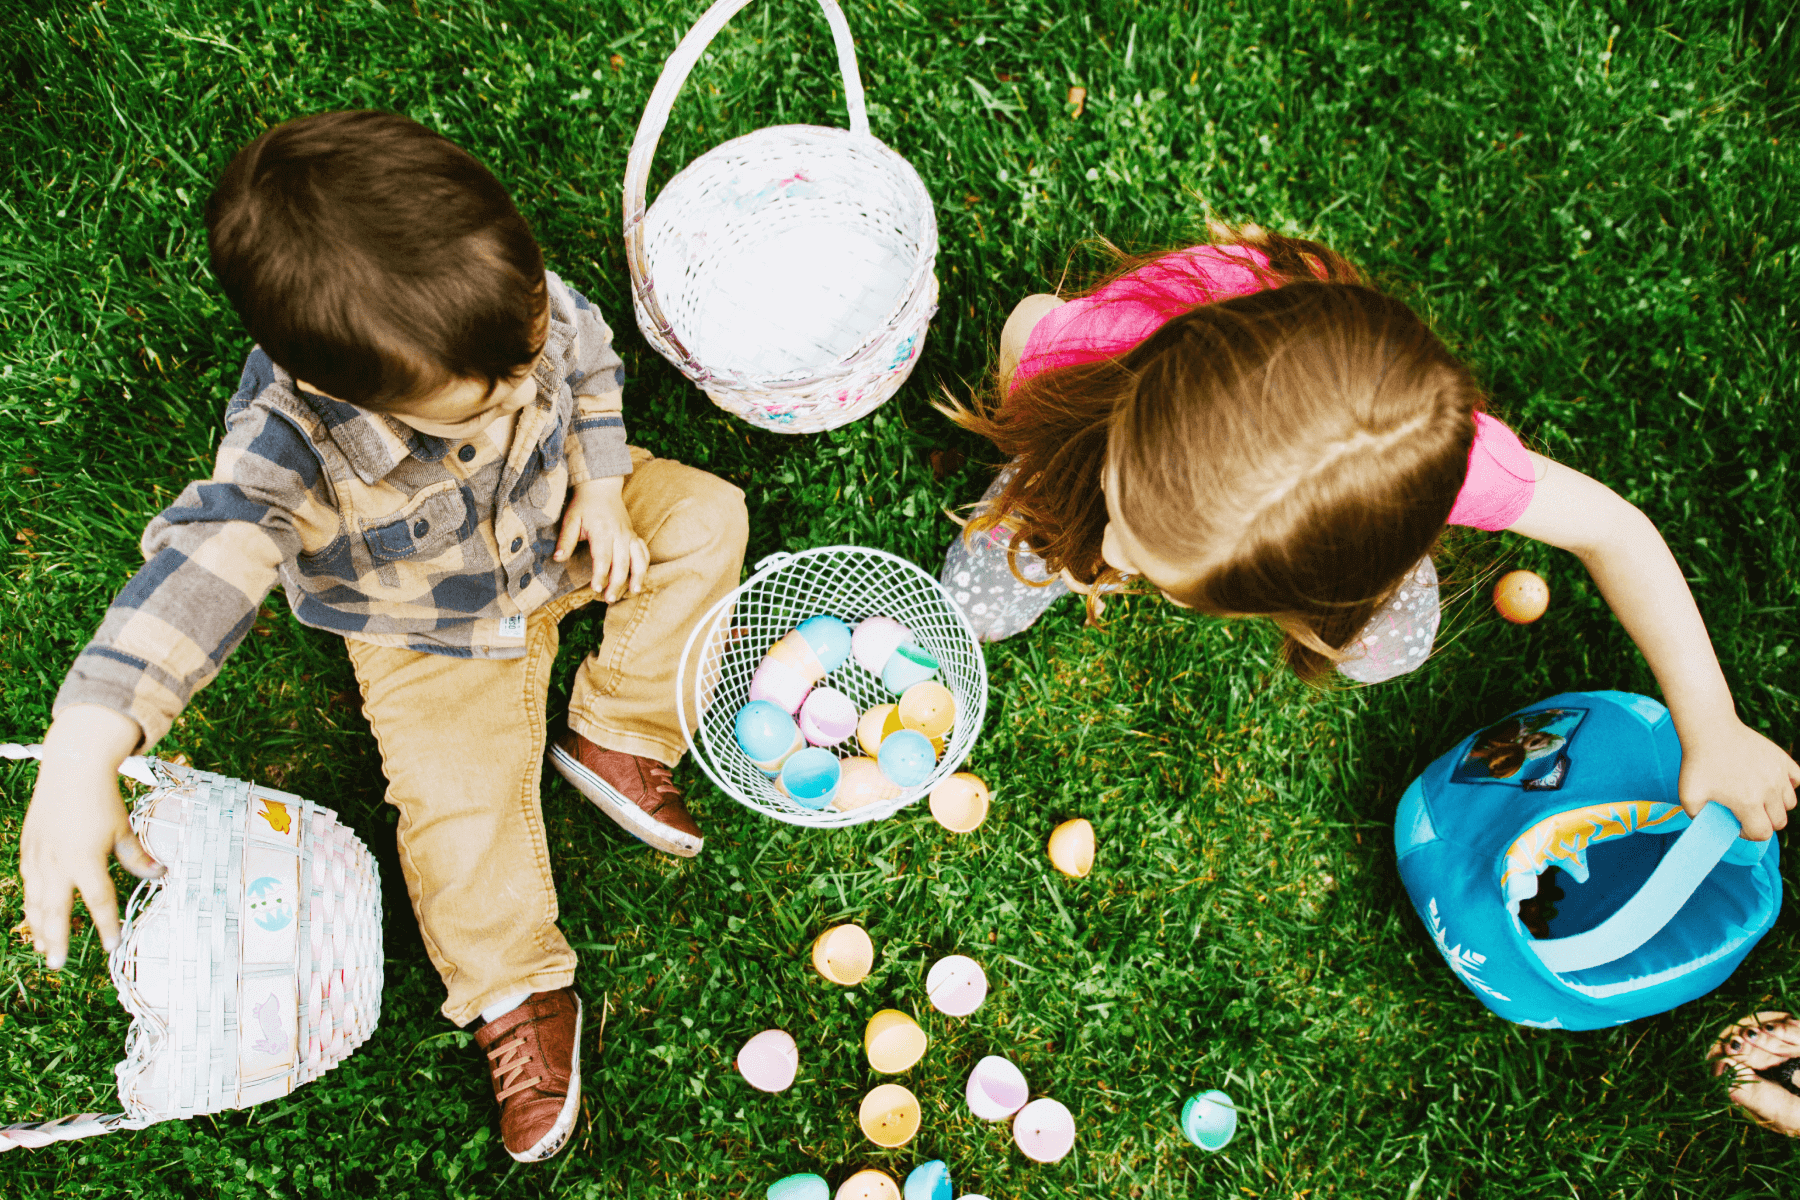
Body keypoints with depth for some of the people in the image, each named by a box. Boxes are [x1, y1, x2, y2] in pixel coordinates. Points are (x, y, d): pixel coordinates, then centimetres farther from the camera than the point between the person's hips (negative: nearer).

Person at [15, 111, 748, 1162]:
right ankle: (517, 994, 10)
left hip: (555, 528, 4)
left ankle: (616, 741, -2)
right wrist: (86, 747, -62)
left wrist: (600, 487, -13)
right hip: (433, 629, -3)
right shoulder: (295, 443, -40)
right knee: (457, 798, -13)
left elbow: (590, 361, -6)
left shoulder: (516, 299, -28)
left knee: (705, 516, -7)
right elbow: (206, 562, -51)